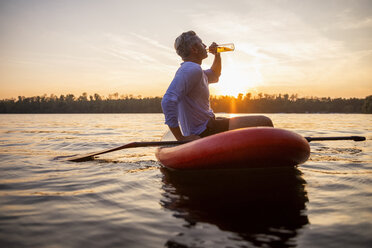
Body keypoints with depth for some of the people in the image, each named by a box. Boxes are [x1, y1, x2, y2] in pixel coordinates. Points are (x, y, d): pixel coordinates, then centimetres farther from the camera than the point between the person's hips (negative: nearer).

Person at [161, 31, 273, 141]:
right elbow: (168, 101, -31)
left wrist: (217, 55, 19)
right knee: (265, 123, -13)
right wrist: (181, 138, -28)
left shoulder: (192, 69, 15)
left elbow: (214, 76, 36)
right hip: (205, 131, -11)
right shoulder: (192, 69, -19)